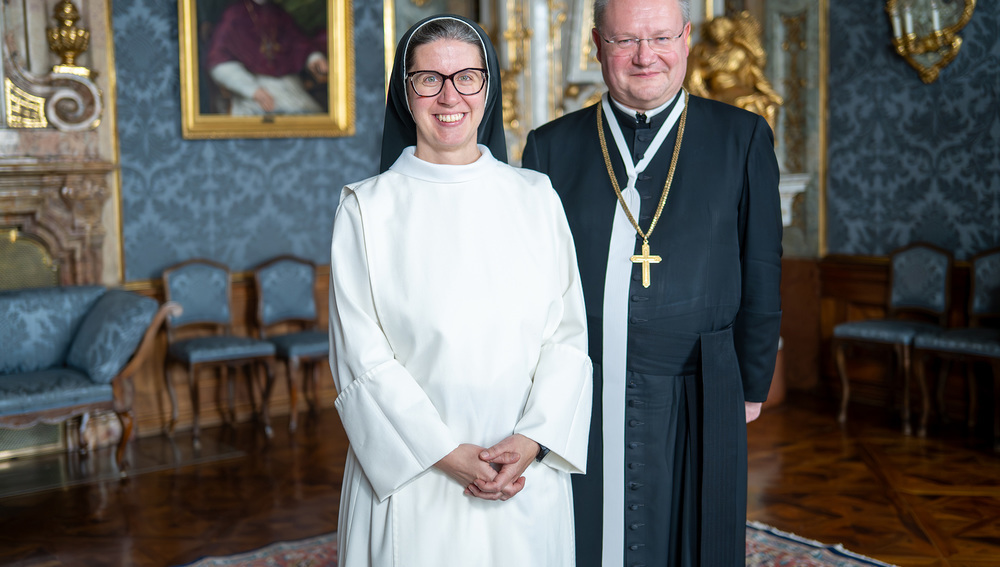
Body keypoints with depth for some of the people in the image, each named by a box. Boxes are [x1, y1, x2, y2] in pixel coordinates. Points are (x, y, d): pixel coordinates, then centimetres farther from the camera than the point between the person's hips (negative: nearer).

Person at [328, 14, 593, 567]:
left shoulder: (536, 197, 3)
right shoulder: (367, 208, -4)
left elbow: (568, 334, 1)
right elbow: (363, 357, -6)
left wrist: (532, 439, -11)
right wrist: (445, 454, -13)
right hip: (411, 477, -2)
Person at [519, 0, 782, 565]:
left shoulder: (744, 137, 3)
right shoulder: (552, 146, 5)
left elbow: (761, 275, 5)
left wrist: (752, 386, 5)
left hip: (694, 408, 0)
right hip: (577, 408, 1)